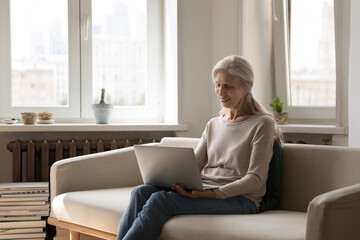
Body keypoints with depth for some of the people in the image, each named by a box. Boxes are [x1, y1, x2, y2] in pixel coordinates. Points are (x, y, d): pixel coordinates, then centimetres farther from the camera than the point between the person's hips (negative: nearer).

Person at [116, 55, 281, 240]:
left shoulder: (262, 124, 0)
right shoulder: (213, 125, 21)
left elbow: (255, 179, -9)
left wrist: (214, 193, -22)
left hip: (239, 199, -6)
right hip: (203, 191, 6)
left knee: (161, 200, -29)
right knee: (142, 192, -21)